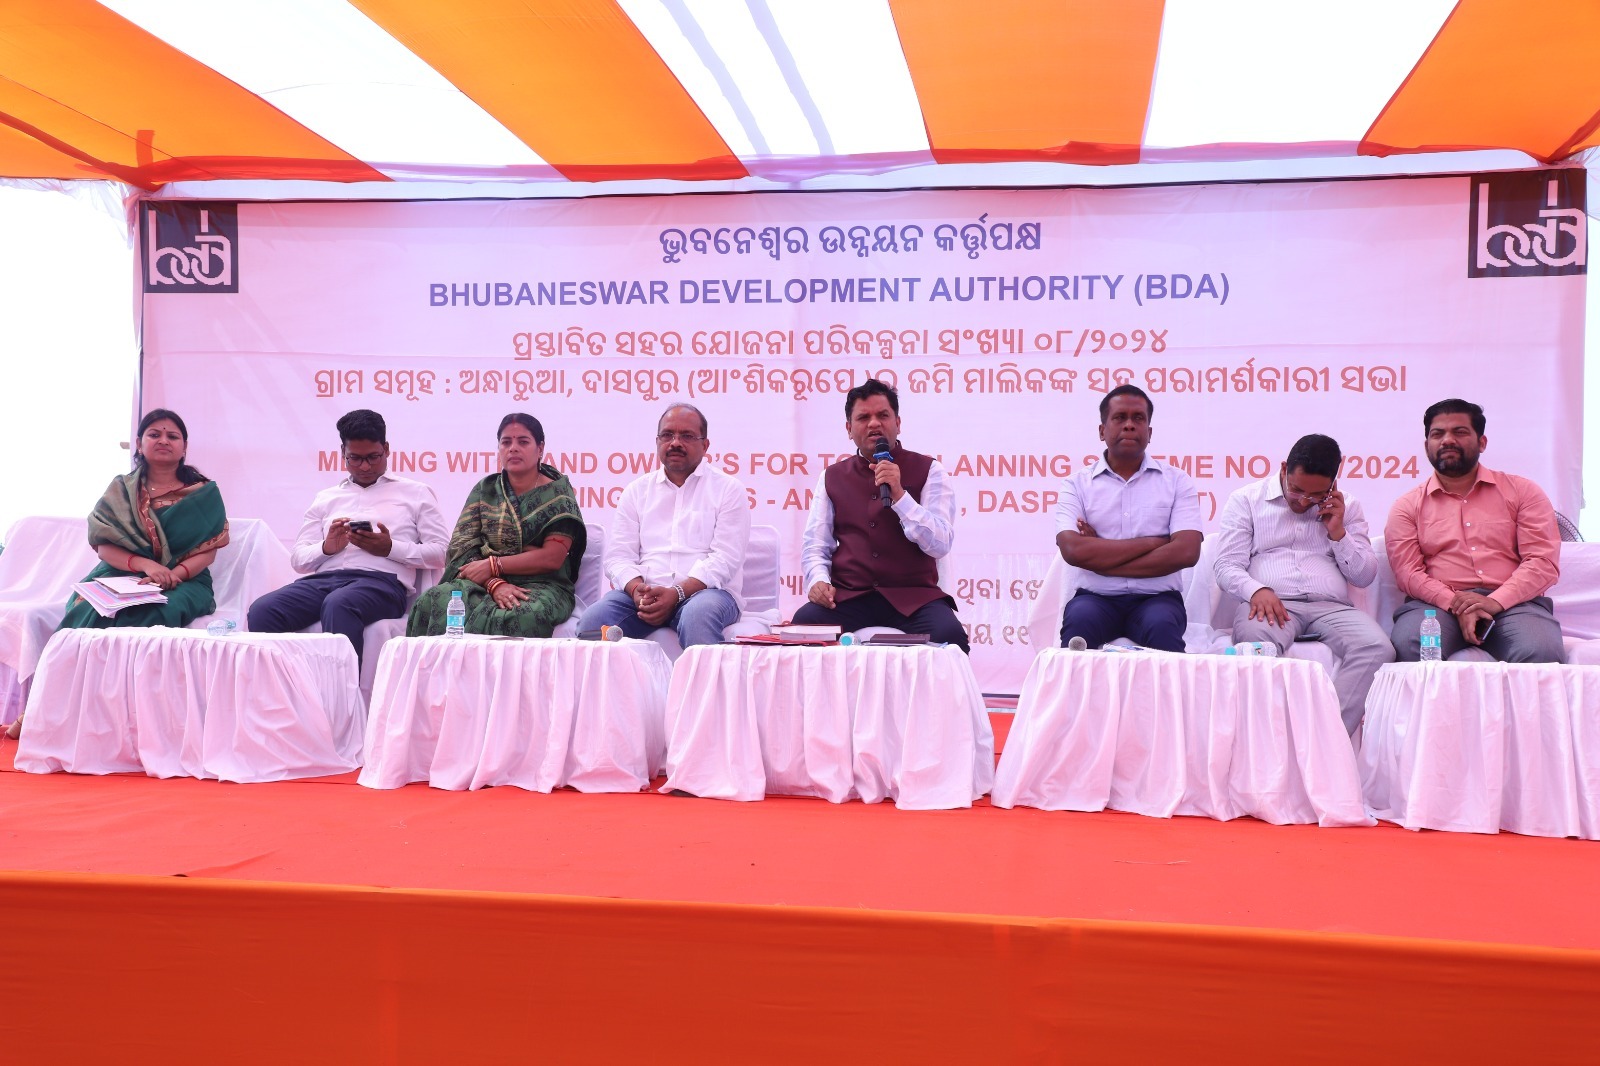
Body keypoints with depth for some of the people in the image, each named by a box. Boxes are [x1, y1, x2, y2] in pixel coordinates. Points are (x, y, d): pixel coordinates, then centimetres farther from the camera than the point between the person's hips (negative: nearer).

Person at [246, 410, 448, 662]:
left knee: (338, 605, -40)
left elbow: (442, 553, 7)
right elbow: (298, 559, 21)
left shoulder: (416, 493, 18)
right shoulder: (326, 498, 28)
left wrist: (390, 548, -6)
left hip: (381, 580, -4)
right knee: (262, 610, -27)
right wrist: (326, 548, -2)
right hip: (324, 579, 4)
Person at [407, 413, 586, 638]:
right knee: (433, 604, -29)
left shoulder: (557, 493, 6)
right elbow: (462, 549, 4)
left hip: (542, 585, -3)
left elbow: (552, 558, -6)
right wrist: (495, 583, -15)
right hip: (485, 582, 3)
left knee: (519, 618, -39)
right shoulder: (485, 490, 16)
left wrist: (493, 565, -9)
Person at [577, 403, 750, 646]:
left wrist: (677, 594, -18)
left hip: (705, 590, -2)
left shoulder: (728, 490, 7)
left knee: (697, 616, -38)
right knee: (592, 621, -27)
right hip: (643, 591, 3)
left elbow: (726, 558, -4)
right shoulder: (637, 491, 18)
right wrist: (637, 589, -13)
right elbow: (618, 555, 10)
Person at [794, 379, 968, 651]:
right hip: (847, 597, 1)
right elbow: (815, 544, 12)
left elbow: (940, 545, -5)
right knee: (804, 623, -30)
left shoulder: (927, 470, 6)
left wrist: (899, 495, -16)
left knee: (949, 634, -32)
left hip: (912, 596, -1)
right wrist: (818, 580, -10)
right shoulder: (832, 477, 15)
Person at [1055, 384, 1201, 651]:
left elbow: (1186, 552, -6)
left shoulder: (1177, 481, 9)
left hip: (1156, 598, 1)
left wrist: (1101, 559, -8)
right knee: (1080, 620, -34)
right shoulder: (1077, 484, 7)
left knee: (1162, 625, -34)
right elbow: (1073, 550, -10)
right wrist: (1153, 542, -7)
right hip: (1097, 597, 0)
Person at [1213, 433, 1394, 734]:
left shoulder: (1347, 508, 22)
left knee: (1378, 648, -30)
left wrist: (1337, 532, 4)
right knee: (1254, 639, -40)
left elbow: (1365, 576, 18)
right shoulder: (1246, 500, 14)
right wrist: (1257, 590, -17)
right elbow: (1227, 566, 5)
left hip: (1330, 606, 3)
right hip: (1271, 604, -3)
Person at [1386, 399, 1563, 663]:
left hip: (1512, 603, 0)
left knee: (1540, 652, -35)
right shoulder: (1407, 507, 15)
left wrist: (1495, 602, -14)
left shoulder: (1522, 492, 15)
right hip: (1438, 605, 1)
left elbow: (1544, 562, 3)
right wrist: (1456, 604, -16)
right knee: (1409, 648, -34)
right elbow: (1407, 572, 3)